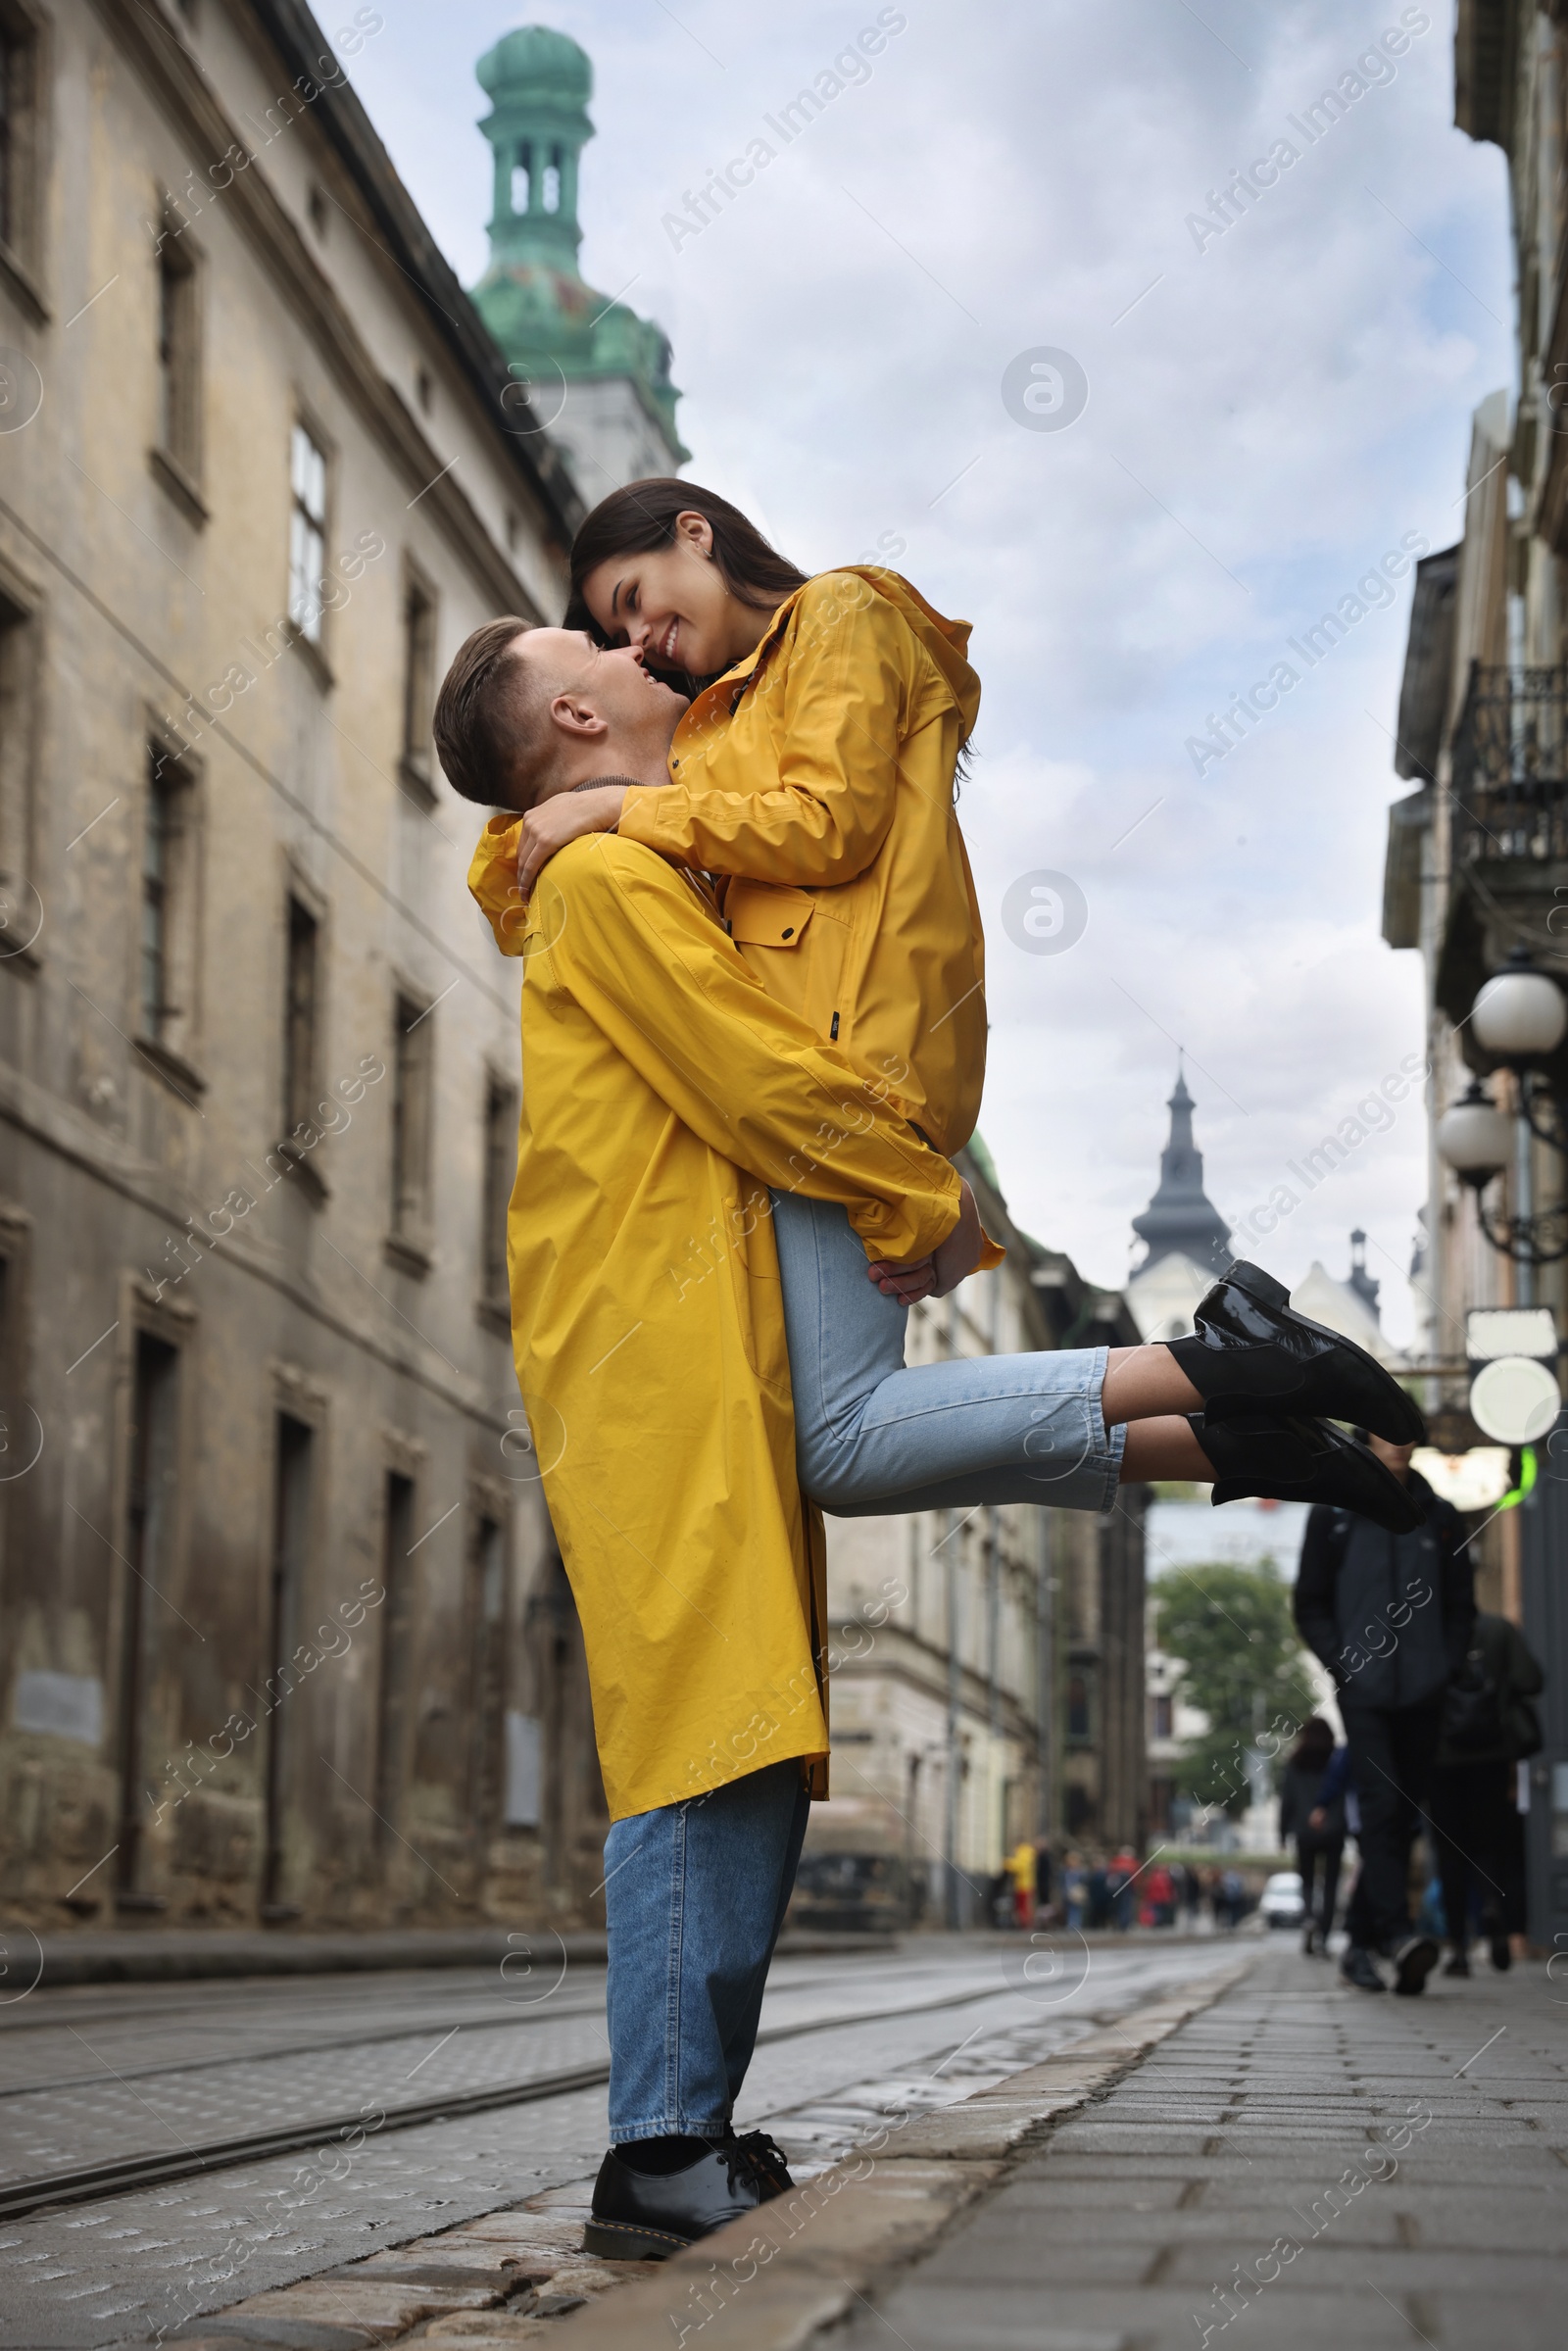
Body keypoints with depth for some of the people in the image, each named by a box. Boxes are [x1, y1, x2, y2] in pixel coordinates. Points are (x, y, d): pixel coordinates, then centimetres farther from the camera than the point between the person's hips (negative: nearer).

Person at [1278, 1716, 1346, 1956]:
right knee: (1330, 1884, 6)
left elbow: (1286, 1799, 3)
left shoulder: (1295, 1763, 4)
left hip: (1304, 1834, 1)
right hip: (1333, 1831, -1)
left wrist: (1283, 1832, 9)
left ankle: (1311, 1915, -18)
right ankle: (1323, 1936, -4)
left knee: (1306, 1881, 13)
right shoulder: (1338, 1759, 0)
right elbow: (1347, 1795, -2)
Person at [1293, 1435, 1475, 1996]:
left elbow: (1461, 1605, 16)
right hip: (1363, 1691, -3)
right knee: (1380, 1805, -18)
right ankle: (1397, 1931, -27)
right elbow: (1310, 1605, 7)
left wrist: (1447, 1666, 2)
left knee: (1403, 1817, 5)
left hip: (1422, 1694, 3)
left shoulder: (1440, 1519, 12)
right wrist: (1343, 1664, -5)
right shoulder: (1334, 1517, 6)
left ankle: (1362, 1941, 14)